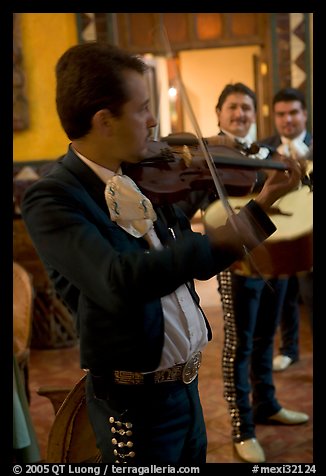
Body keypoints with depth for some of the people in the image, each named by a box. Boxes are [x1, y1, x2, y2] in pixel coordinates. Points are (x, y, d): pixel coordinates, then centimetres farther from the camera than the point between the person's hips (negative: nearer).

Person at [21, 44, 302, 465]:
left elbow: (197, 263, 12)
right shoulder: (50, 199, -19)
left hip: (185, 383, 7)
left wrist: (261, 205, 8)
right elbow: (120, 283, -35)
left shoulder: (143, 178, 3)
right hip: (135, 400, -7)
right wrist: (219, 240, -29)